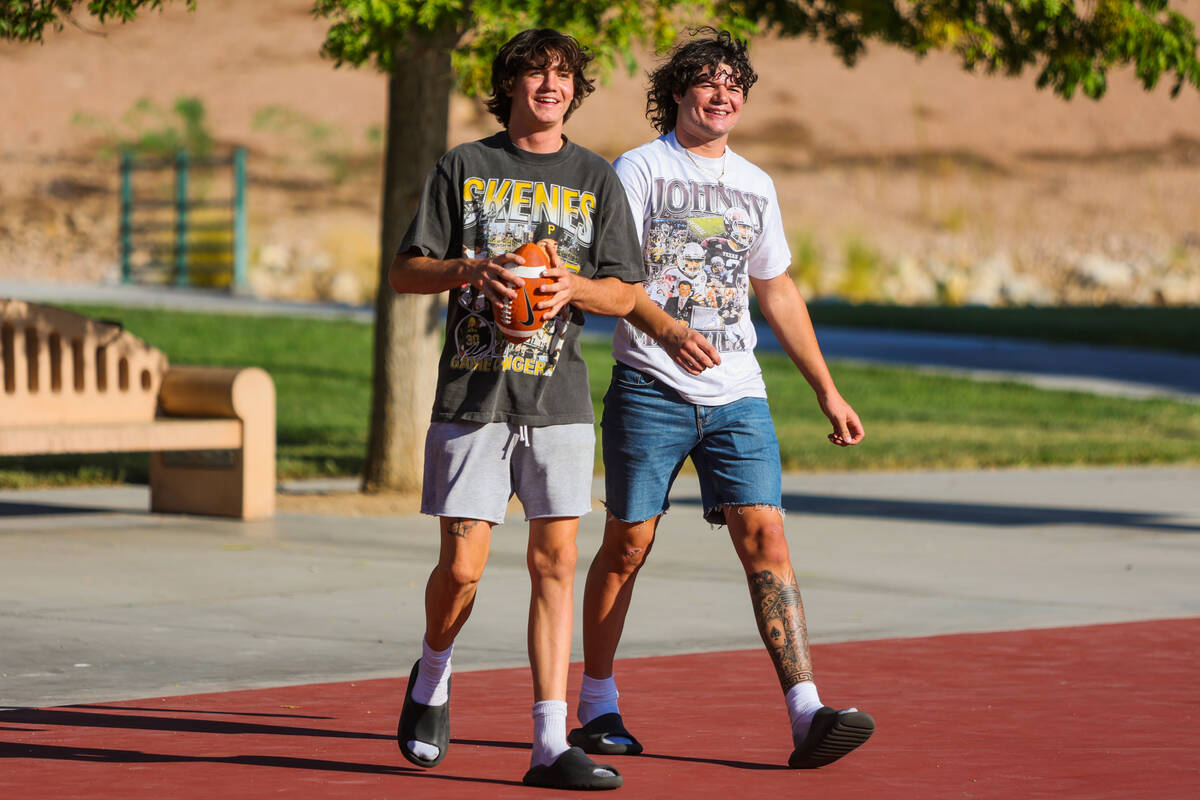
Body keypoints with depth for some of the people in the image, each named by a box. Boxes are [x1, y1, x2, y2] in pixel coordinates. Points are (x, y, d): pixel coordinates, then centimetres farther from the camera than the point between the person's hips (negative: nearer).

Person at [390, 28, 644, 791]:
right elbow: (405, 271, 5)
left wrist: (574, 287, -11)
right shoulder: (464, 168, 6)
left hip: (558, 399, 2)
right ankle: (433, 678, 26)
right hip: (472, 393, -1)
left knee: (555, 563, -3)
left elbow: (624, 293, 9)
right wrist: (474, 269, -13)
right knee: (462, 566, -5)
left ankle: (551, 745, -2)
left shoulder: (596, 179, 10)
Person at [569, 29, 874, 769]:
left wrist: (827, 391, 21)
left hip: (737, 394, 4)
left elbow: (779, 294, 24)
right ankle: (598, 703, 19)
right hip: (650, 388, -4)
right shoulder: (640, 169, -1)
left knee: (764, 535, -9)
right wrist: (670, 333, -29)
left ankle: (807, 714, -18)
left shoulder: (756, 187, 16)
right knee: (628, 543, 2)